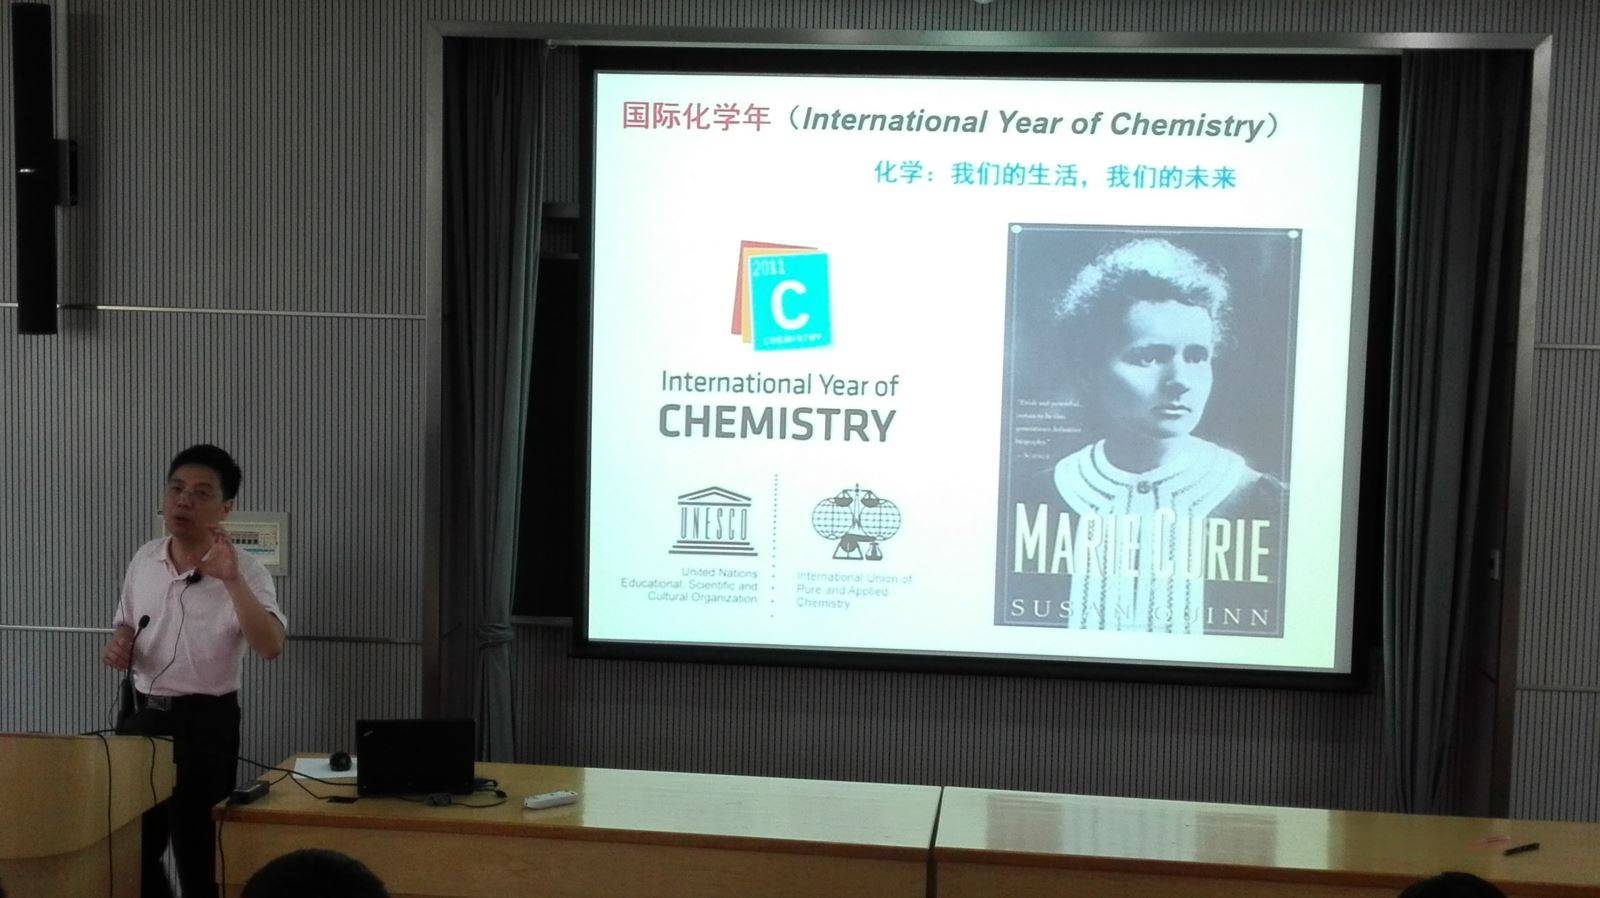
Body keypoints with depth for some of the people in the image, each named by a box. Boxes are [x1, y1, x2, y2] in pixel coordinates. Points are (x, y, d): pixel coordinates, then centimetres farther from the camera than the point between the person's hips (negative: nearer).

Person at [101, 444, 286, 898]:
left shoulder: (245, 571, -14)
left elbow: (270, 647, -29)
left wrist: (231, 581, -38)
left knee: (197, 852, 1)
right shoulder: (143, 560, 4)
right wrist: (119, 646, -3)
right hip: (143, 714, 6)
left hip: (204, 723, -5)